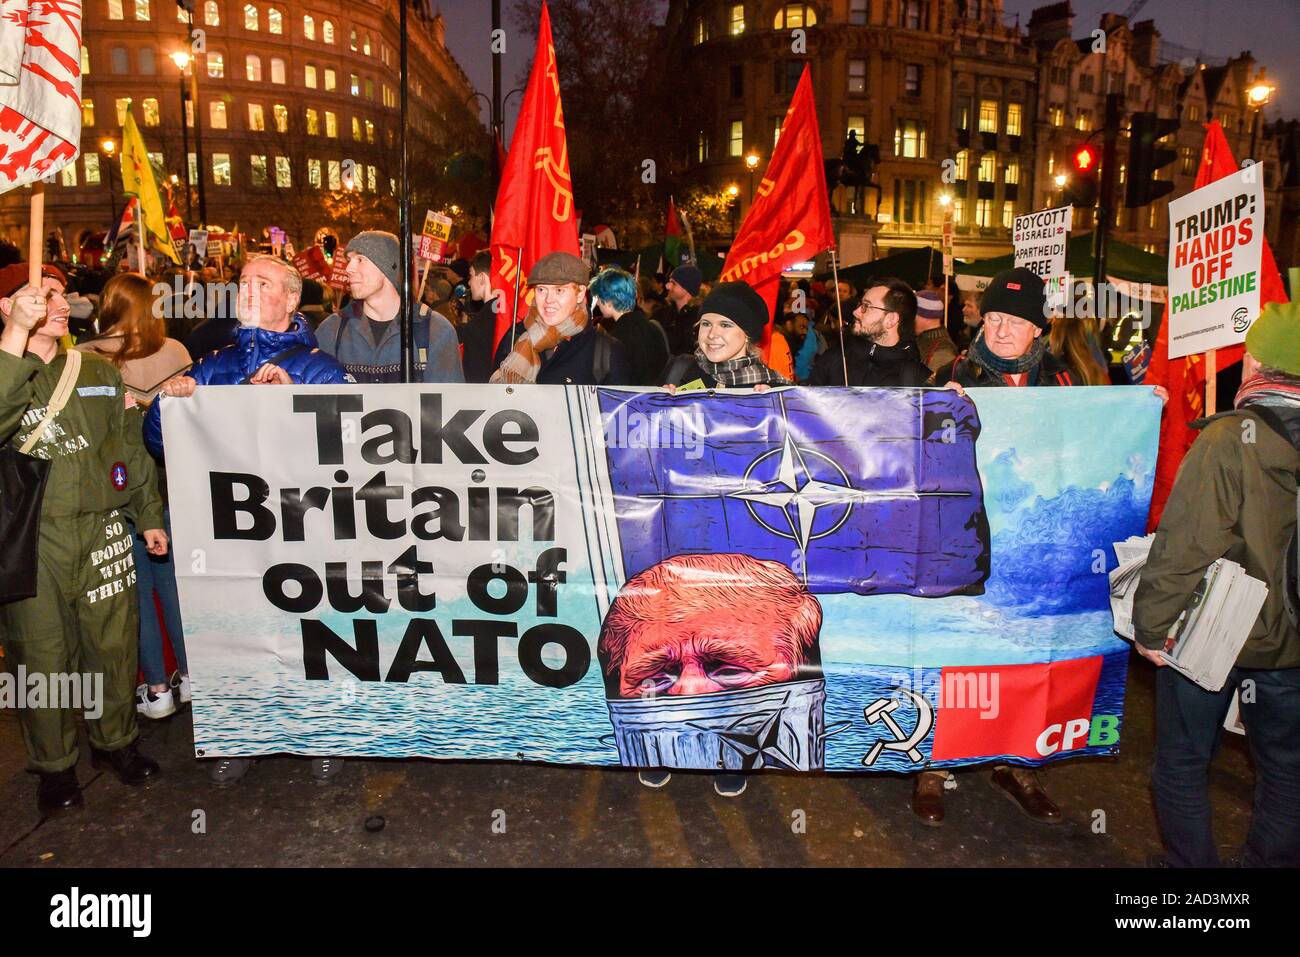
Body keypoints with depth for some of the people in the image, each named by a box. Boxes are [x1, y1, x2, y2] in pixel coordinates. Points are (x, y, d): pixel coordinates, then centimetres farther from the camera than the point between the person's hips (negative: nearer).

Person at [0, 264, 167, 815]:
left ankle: (115, 740, 31)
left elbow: (130, 448, 17)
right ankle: (54, 765, 24)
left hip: (102, 530, 3)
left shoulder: (99, 373, 12)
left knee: (114, 645, 10)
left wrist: (148, 516, 17)